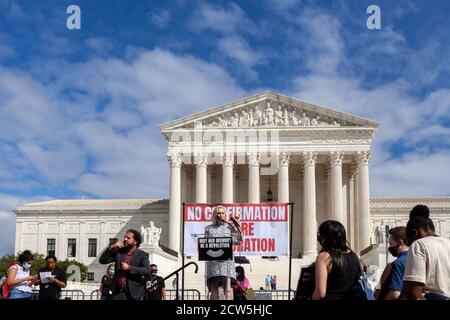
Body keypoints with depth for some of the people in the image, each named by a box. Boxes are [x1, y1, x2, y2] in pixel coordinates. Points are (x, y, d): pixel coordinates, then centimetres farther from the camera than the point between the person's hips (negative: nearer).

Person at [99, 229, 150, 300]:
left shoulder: (142, 255, 0)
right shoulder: (118, 252, 11)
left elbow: (147, 271, -14)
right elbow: (102, 260, 8)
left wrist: (129, 268, -16)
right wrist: (111, 248, -4)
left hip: (133, 294, -3)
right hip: (117, 292, 4)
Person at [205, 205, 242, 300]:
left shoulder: (230, 227, 15)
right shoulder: (209, 228, 17)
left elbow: (237, 241, 6)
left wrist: (238, 227, 4)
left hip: (226, 260, 0)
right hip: (212, 260, 0)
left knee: (227, 288, -9)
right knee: (214, 289, -6)